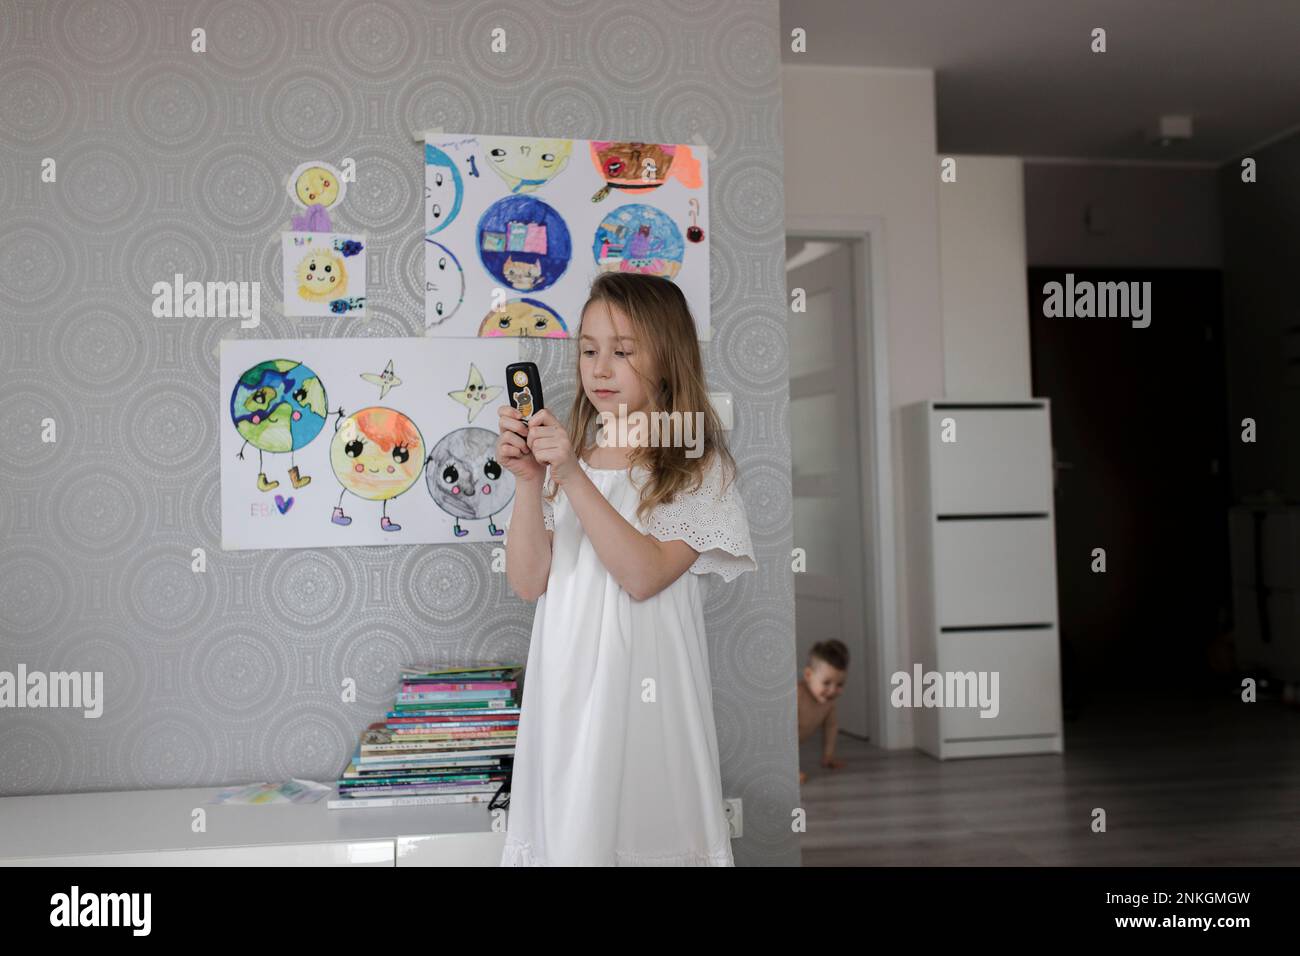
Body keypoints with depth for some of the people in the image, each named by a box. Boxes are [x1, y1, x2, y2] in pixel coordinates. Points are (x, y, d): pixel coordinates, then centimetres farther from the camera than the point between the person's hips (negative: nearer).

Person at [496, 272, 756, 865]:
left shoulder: (698, 465, -4)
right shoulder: (569, 453, 7)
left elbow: (644, 575, -17)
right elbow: (528, 583, 0)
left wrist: (572, 477, -21)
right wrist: (529, 482, -12)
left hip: (643, 683, -3)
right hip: (565, 681, 4)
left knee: (638, 817, 5)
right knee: (564, 827, 11)